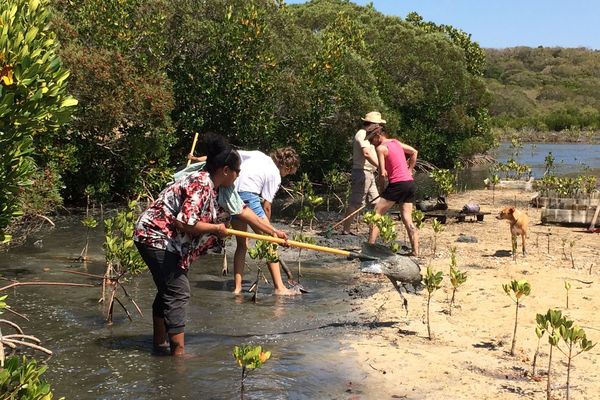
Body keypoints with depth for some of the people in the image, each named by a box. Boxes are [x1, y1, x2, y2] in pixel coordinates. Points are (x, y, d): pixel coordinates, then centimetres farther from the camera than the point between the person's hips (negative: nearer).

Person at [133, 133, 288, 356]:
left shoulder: (219, 189, 9)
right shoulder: (201, 185, -22)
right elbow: (186, 222, -30)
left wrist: (273, 232, 21)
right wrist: (215, 228, -16)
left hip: (163, 240, 10)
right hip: (157, 237, -10)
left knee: (168, 289, 20)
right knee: (178, 292, -11)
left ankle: (160, 342, 34)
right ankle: (179, 353, -10)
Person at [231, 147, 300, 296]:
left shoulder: (258, 155, 20)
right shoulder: (275, 175, 3)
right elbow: (266, 206, 1)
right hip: (248, 196, -7)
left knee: (242, 244, 18)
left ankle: (237, 288, 17)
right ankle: (279, 288, -1)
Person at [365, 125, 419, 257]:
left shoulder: (381, 148, -7)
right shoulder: (395, 142, 16)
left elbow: (382, 173, -12)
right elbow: (414, 152, 28)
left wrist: (382, 188, 4)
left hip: (397, 184, -8)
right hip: (410, 183, 8)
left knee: (376, 213, -1)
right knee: (407, 219, 8)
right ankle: (415, 251, 3)